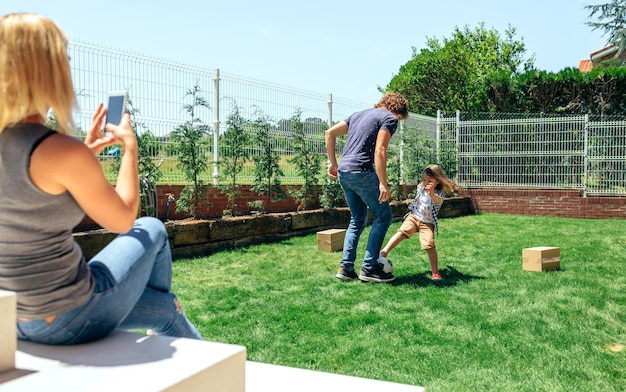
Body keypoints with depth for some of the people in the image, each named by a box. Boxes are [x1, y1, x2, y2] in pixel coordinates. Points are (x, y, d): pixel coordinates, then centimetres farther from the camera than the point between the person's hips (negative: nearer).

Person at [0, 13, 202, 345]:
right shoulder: (63, 152, -26)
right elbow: (123, 220, -11)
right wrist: (130, 147, 1)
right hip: (70, 320, -7)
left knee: (167, 312, 25)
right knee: (151, 230, 21)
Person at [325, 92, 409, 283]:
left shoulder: (360, 114, 23)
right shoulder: (389, 119, 0)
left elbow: (330, 133, 19)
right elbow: (379, 150, -13)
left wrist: (333, 163, 20)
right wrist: (383, 183, -15)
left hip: (343, 172, 8)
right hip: (361, 172, -8)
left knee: (358, 220, 17)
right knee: (383, 216, 4)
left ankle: (346, 267, 12)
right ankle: (369, 267, 2)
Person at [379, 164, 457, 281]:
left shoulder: (439, 194, -13)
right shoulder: (420, 188, 4)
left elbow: (438, 201, -41)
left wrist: (431, 193, -60)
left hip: (427, 223, -3)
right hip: (413, 217, 3)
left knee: (429, 245, -18)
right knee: (402, 232, -25)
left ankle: (435, 272, -6)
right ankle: (384, 252, -35)